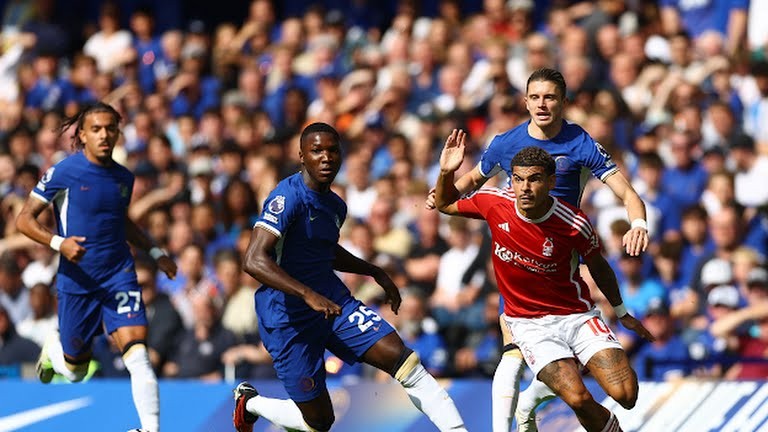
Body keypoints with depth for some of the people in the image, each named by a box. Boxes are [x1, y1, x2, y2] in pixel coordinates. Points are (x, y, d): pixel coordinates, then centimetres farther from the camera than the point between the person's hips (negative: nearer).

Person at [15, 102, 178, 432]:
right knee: (75, 370, 12)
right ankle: (53, 348, 47)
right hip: (77, 280, -2)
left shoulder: (123, 178, 7)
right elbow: (24, 219, -8)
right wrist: (58, 243, -24)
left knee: (137, 353, -18)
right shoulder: (64, 172, -9)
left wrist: (155, 252, 16)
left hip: (119, 277, 2)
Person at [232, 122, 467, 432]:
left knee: (403, 360, -13)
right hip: (289, 319, -7)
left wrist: (376, 273, 23)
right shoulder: (288, 197, -19)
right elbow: (254, 261, -30)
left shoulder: (335, 206, 8)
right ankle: (249, 403, 28)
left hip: (335, 302, 7)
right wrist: (309, 295, -38)